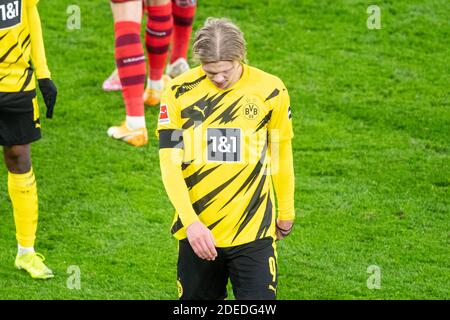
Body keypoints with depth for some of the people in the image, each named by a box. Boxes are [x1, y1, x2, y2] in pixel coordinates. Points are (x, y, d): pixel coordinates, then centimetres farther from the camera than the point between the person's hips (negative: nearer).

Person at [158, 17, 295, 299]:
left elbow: (282, 155, 11)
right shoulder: (180, 91, -4)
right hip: (196, 230, 1)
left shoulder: (270, 90, -3)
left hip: (253, 232, -1)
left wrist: (286, 212, 20)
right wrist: (190, 221, -18)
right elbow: (169, 162, -7)